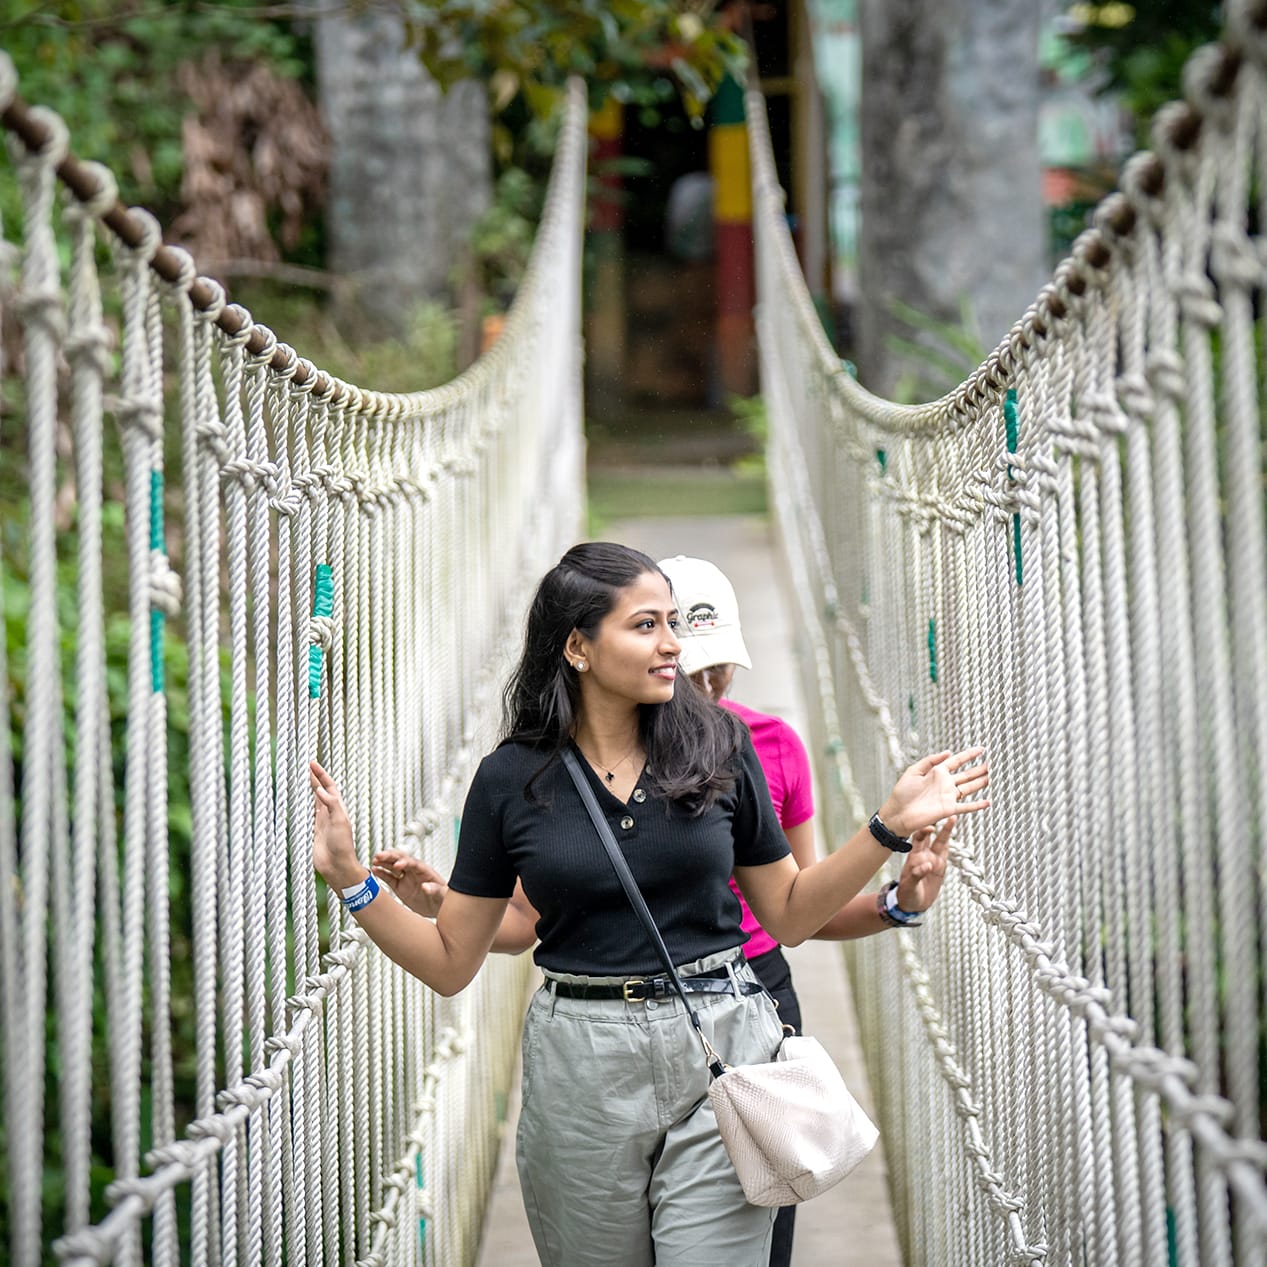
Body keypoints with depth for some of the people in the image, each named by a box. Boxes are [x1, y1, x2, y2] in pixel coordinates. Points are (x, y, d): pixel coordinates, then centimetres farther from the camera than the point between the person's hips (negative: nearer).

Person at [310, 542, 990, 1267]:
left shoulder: (719, 747, 0)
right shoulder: (513, 777, -1)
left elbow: (790, 915, 9)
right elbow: (451, 963, 2)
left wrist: (890, 826, -2)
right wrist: (351, 880, -9)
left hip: (721, 1052, 0)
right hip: (580, 1071, 0)